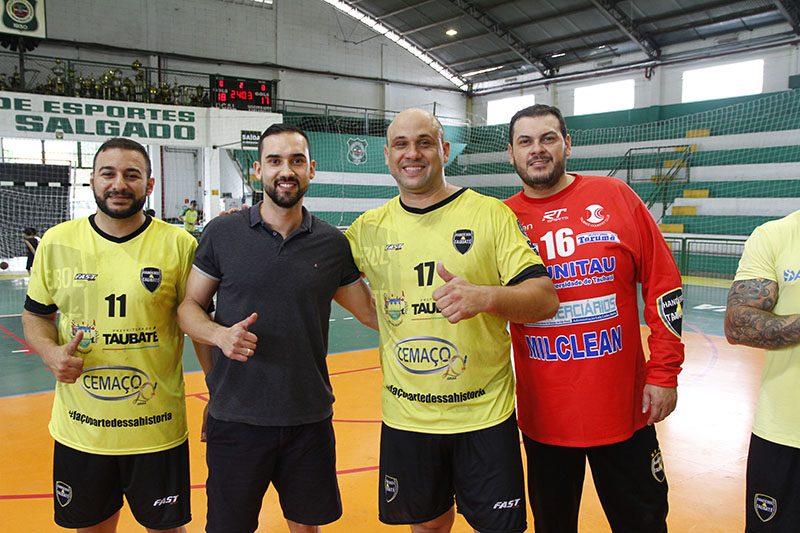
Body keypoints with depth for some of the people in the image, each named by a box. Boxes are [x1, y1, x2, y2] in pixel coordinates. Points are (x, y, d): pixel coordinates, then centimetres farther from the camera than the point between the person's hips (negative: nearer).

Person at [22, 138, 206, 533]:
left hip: (157, 430, -2)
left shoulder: (179, 245, -7)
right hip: (79, 429, 2)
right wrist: (50, 352, -10)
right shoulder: (57, 241, 0)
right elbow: (36, 315, 11)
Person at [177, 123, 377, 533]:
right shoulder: (222, 233, -3)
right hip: (235, 417, -1)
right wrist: (220, 334, -17)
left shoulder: (332, 244, 1)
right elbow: (188, 306, 2)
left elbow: (372, 313, 9)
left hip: (310, 418, 2)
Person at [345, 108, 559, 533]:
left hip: (484, 416, -2)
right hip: (405, 418, 3)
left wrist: (484, 296, -31)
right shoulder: (370, 227, 2)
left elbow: (545, 299, -11)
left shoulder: (490, 214, -7)